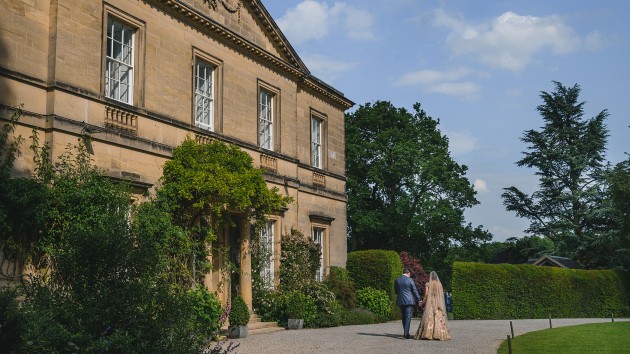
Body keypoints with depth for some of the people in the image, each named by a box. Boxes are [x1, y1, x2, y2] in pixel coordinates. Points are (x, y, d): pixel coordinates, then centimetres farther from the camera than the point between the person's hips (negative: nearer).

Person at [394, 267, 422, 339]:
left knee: (404, 317, 15)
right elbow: (415, 291, -4)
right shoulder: (410, 280, -8)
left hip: (400, 301, 4)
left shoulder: (397, 280, 4)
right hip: (409, 301, -4)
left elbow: (396, 291, 13)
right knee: (408, 317, -2)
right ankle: (406, 333, -9)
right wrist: (418, 300, 5)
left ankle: (405, 333, 20)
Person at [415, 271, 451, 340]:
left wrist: (423, 301, 2)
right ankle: (439, 334, -8)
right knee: (439, 318, 0)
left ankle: (427, 334, -11)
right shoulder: (440, 284, 6)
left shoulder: (427, 284, -1)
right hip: (438, 303, 2)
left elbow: (426, 294, -9)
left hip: (430, 303, -2)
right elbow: (442, 294, 4)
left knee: (428, 318, -2)